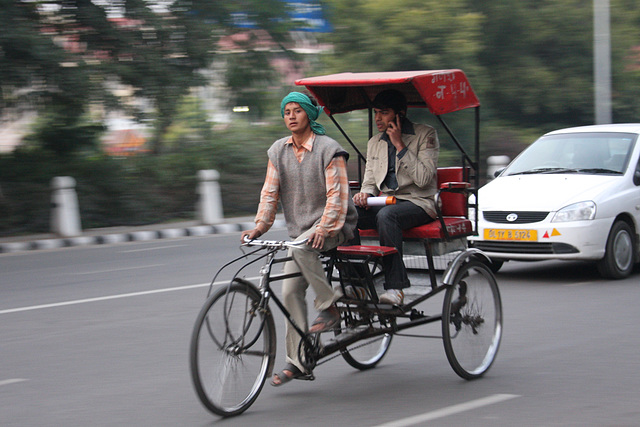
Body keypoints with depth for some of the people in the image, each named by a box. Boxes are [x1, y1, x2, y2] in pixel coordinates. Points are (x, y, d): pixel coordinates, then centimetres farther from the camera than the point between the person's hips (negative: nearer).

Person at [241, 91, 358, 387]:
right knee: (290, 292, -4)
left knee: (302, 246, -35)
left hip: (334, 226, -6)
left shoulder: (329, 150, -11)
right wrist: (259, 227, -9)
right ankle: (296, 361, 2)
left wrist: (324, 228, -29)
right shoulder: (278, 151, 6)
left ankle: (328, 307, -20)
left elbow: (337, 195, -17)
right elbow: (270, 193, 4)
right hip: (300, 231, 6)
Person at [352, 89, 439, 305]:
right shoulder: (374, 143, 17)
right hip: (384, 202, 5)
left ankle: (395, 286, -38)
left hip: (417, 202, -5)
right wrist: (364, 194, -6)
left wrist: (400, 145, -14)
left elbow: (423, 178, -14)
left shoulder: (425, 135, -2)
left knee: (386, 215, -39)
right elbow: (370, 181, 18)